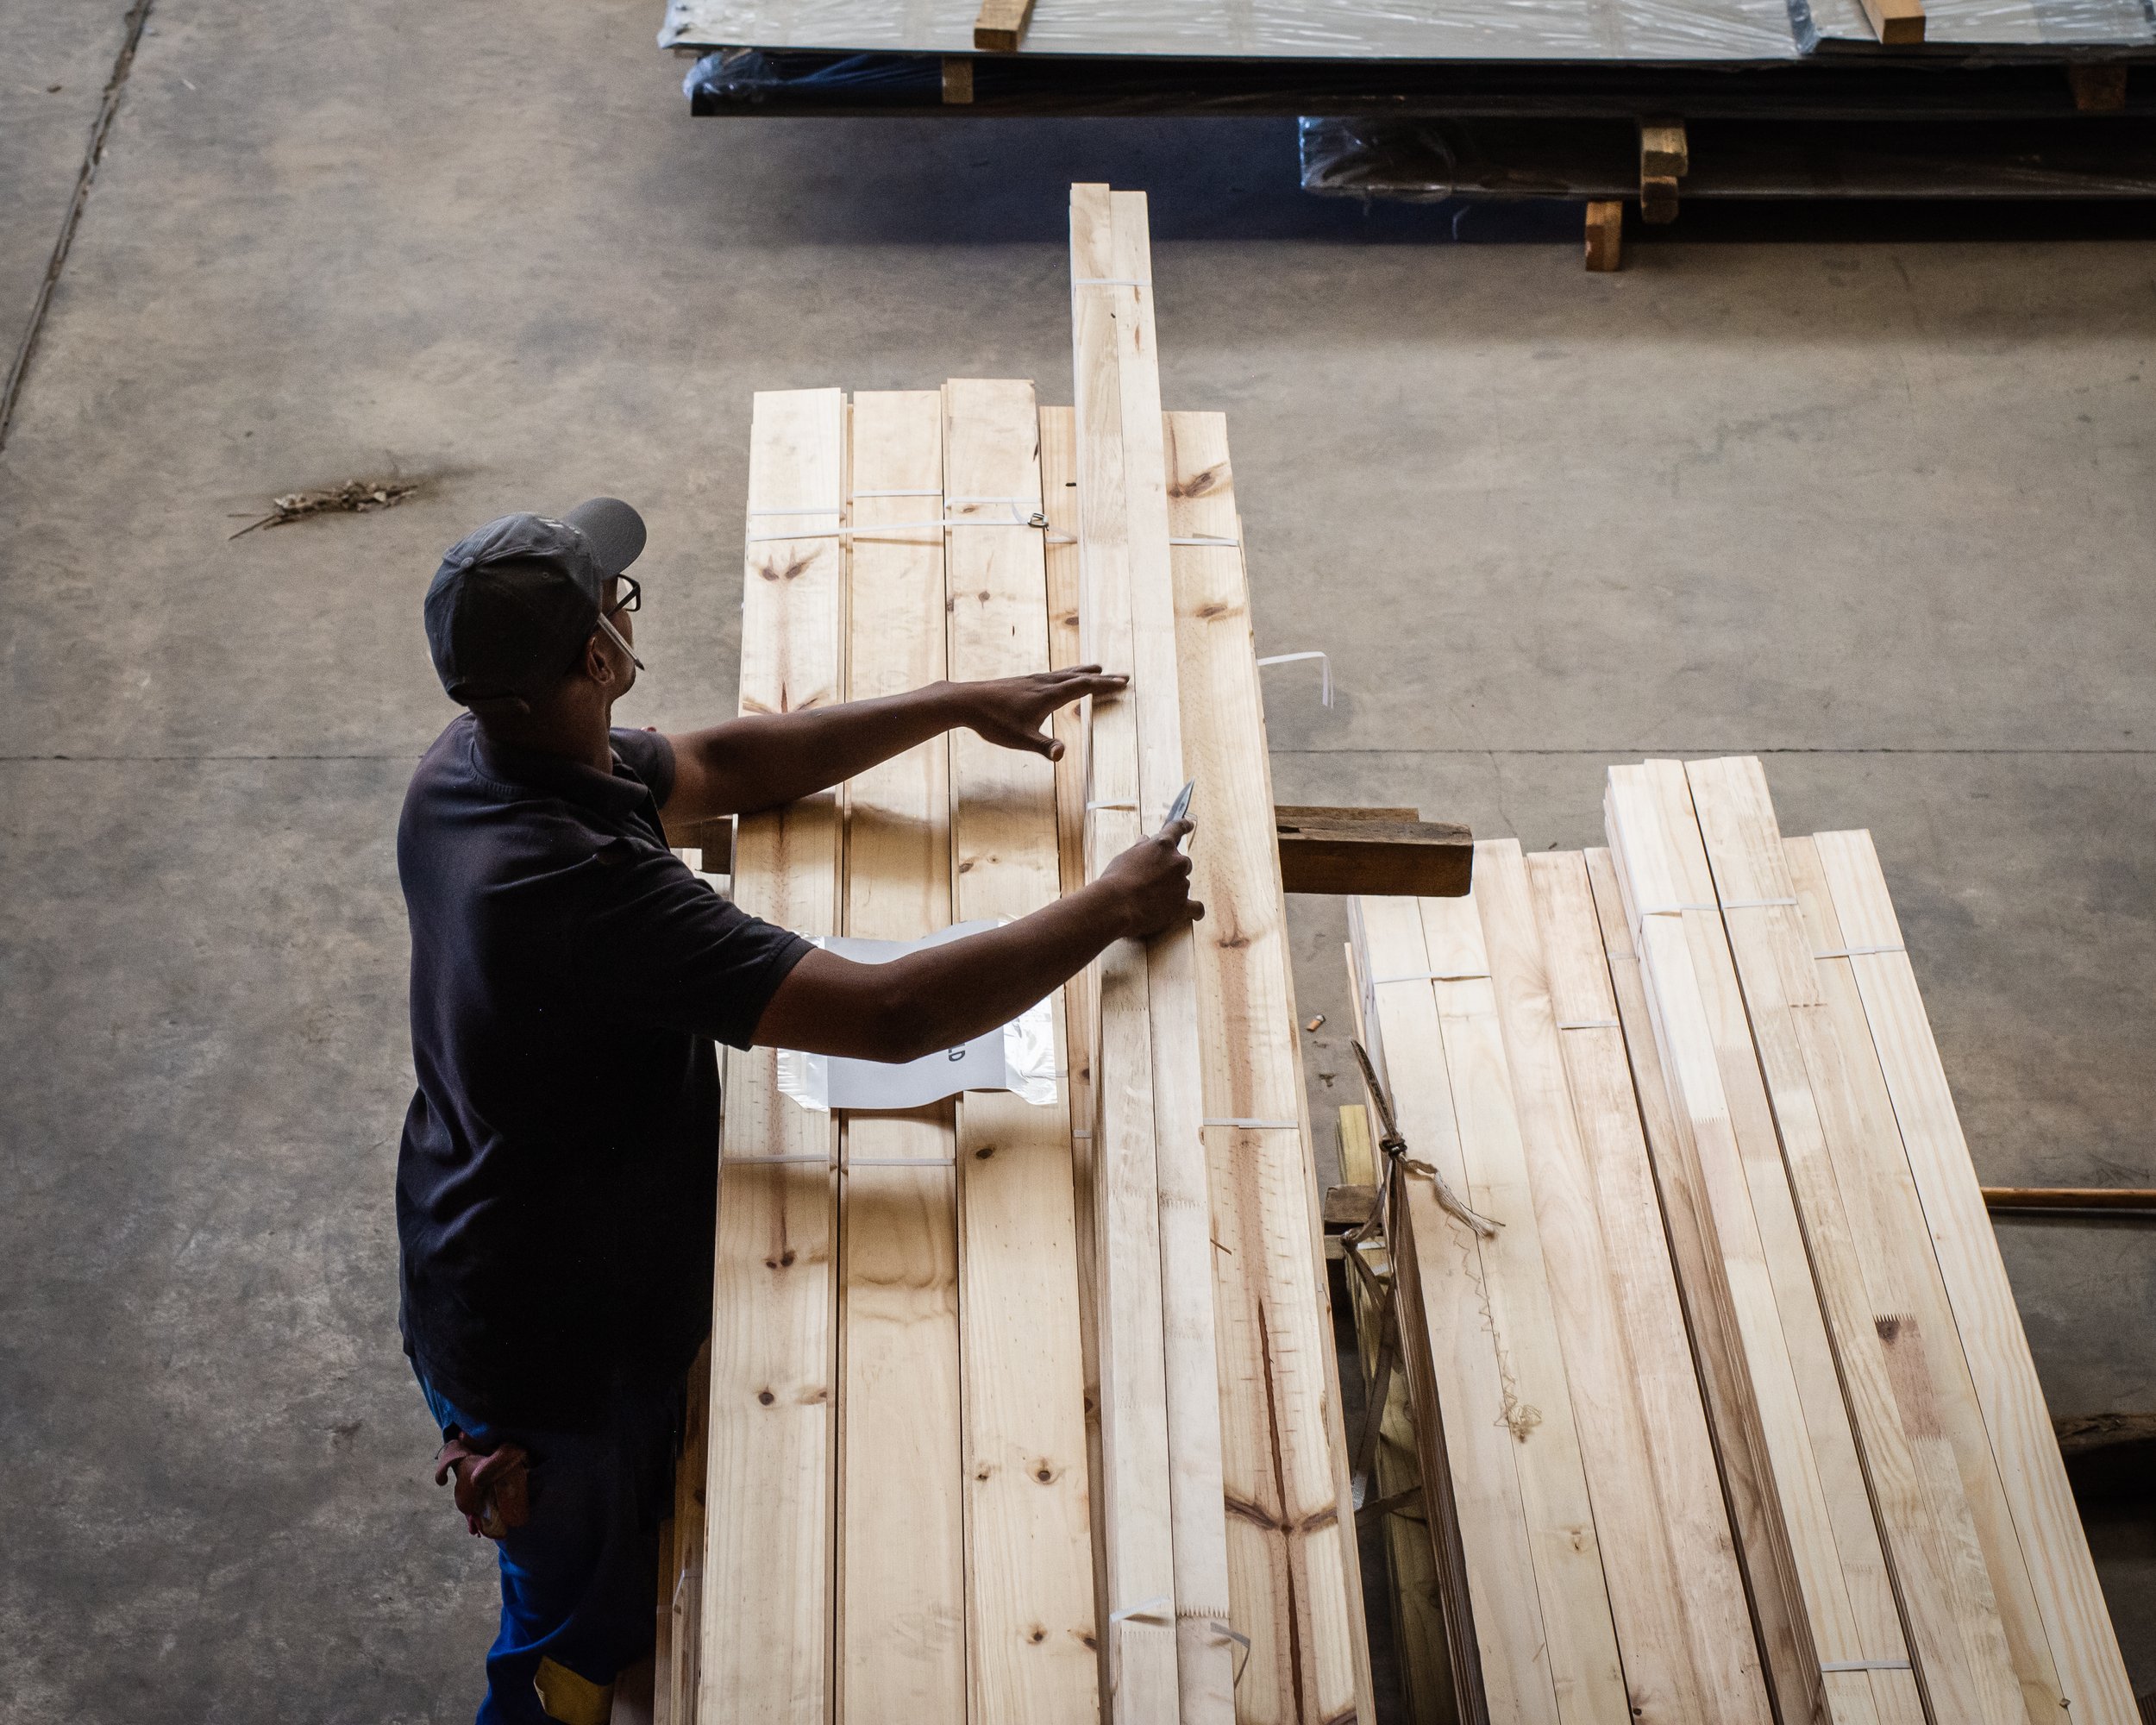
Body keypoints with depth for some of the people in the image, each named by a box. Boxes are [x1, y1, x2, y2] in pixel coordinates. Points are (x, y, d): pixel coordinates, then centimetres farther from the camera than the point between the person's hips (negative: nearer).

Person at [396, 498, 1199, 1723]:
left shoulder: (472, 767, -11)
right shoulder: (592, 889, -40)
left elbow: (725, 765, 4)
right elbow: (892, 1016, -37)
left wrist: (958, 705, 2)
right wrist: (1111, 908, -24)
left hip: (476, 1285, 8)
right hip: (556, 1360, -8)